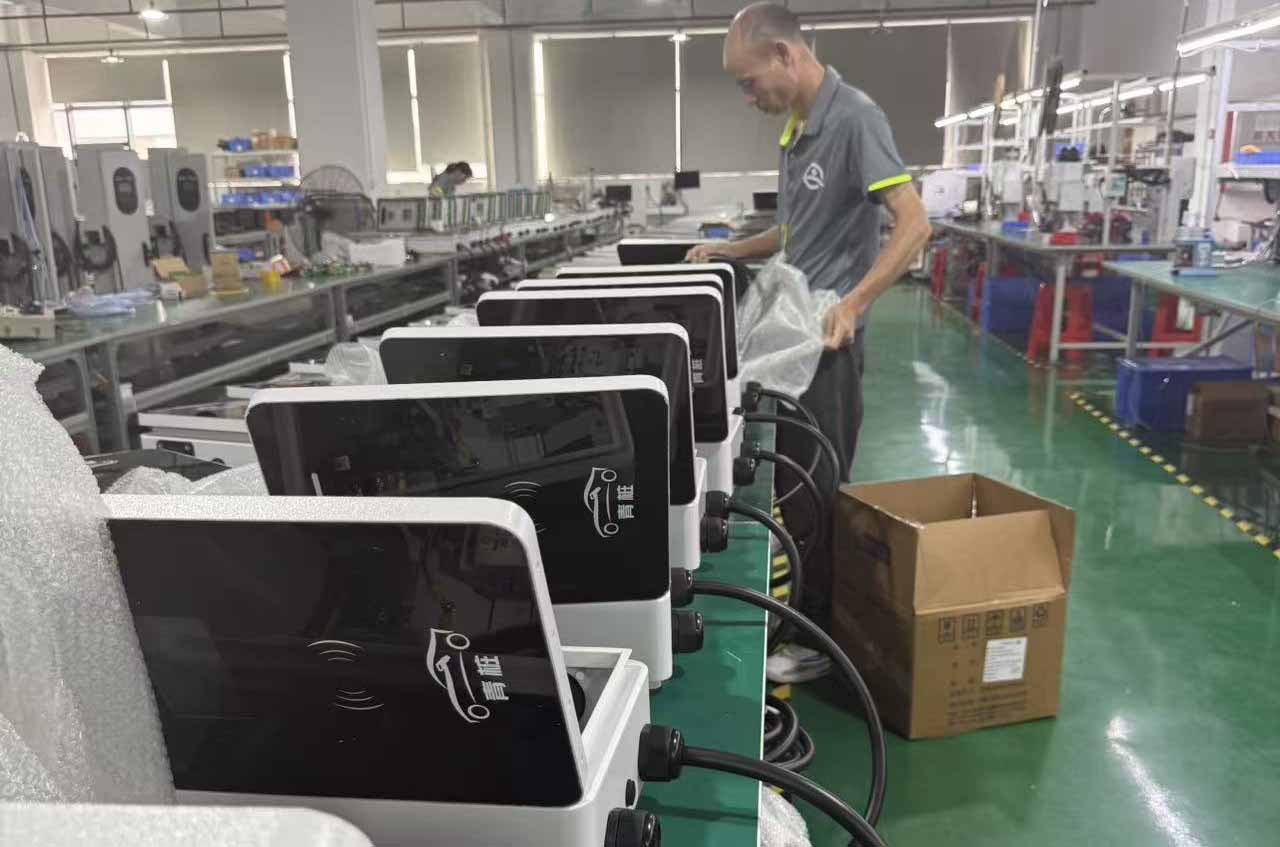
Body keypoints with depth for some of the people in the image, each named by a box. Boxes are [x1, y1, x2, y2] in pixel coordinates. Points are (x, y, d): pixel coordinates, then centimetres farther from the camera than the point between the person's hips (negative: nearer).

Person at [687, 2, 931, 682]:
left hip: (827, 338, -9)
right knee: (789, 482, 17)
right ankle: (797, 607, 34)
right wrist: (731, 250, 13)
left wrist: (852, 305, -30)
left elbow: (914, 225, -22)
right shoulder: (795, 128, 12)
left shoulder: (855, 118, -16)